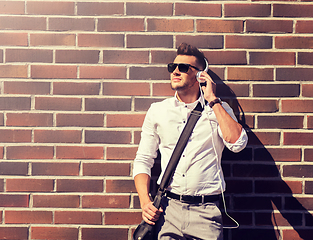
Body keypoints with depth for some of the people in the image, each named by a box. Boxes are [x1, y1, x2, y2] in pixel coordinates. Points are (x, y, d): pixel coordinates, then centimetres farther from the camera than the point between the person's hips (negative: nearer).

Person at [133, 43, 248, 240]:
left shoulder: (219, 109, 7)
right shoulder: (157, 111, 11)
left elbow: (237, 143, -11)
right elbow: (143, 160, 12)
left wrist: (213, 100, -6)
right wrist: (145, 201, -4)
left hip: (206, 210, -1)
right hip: (168, 208, 1)